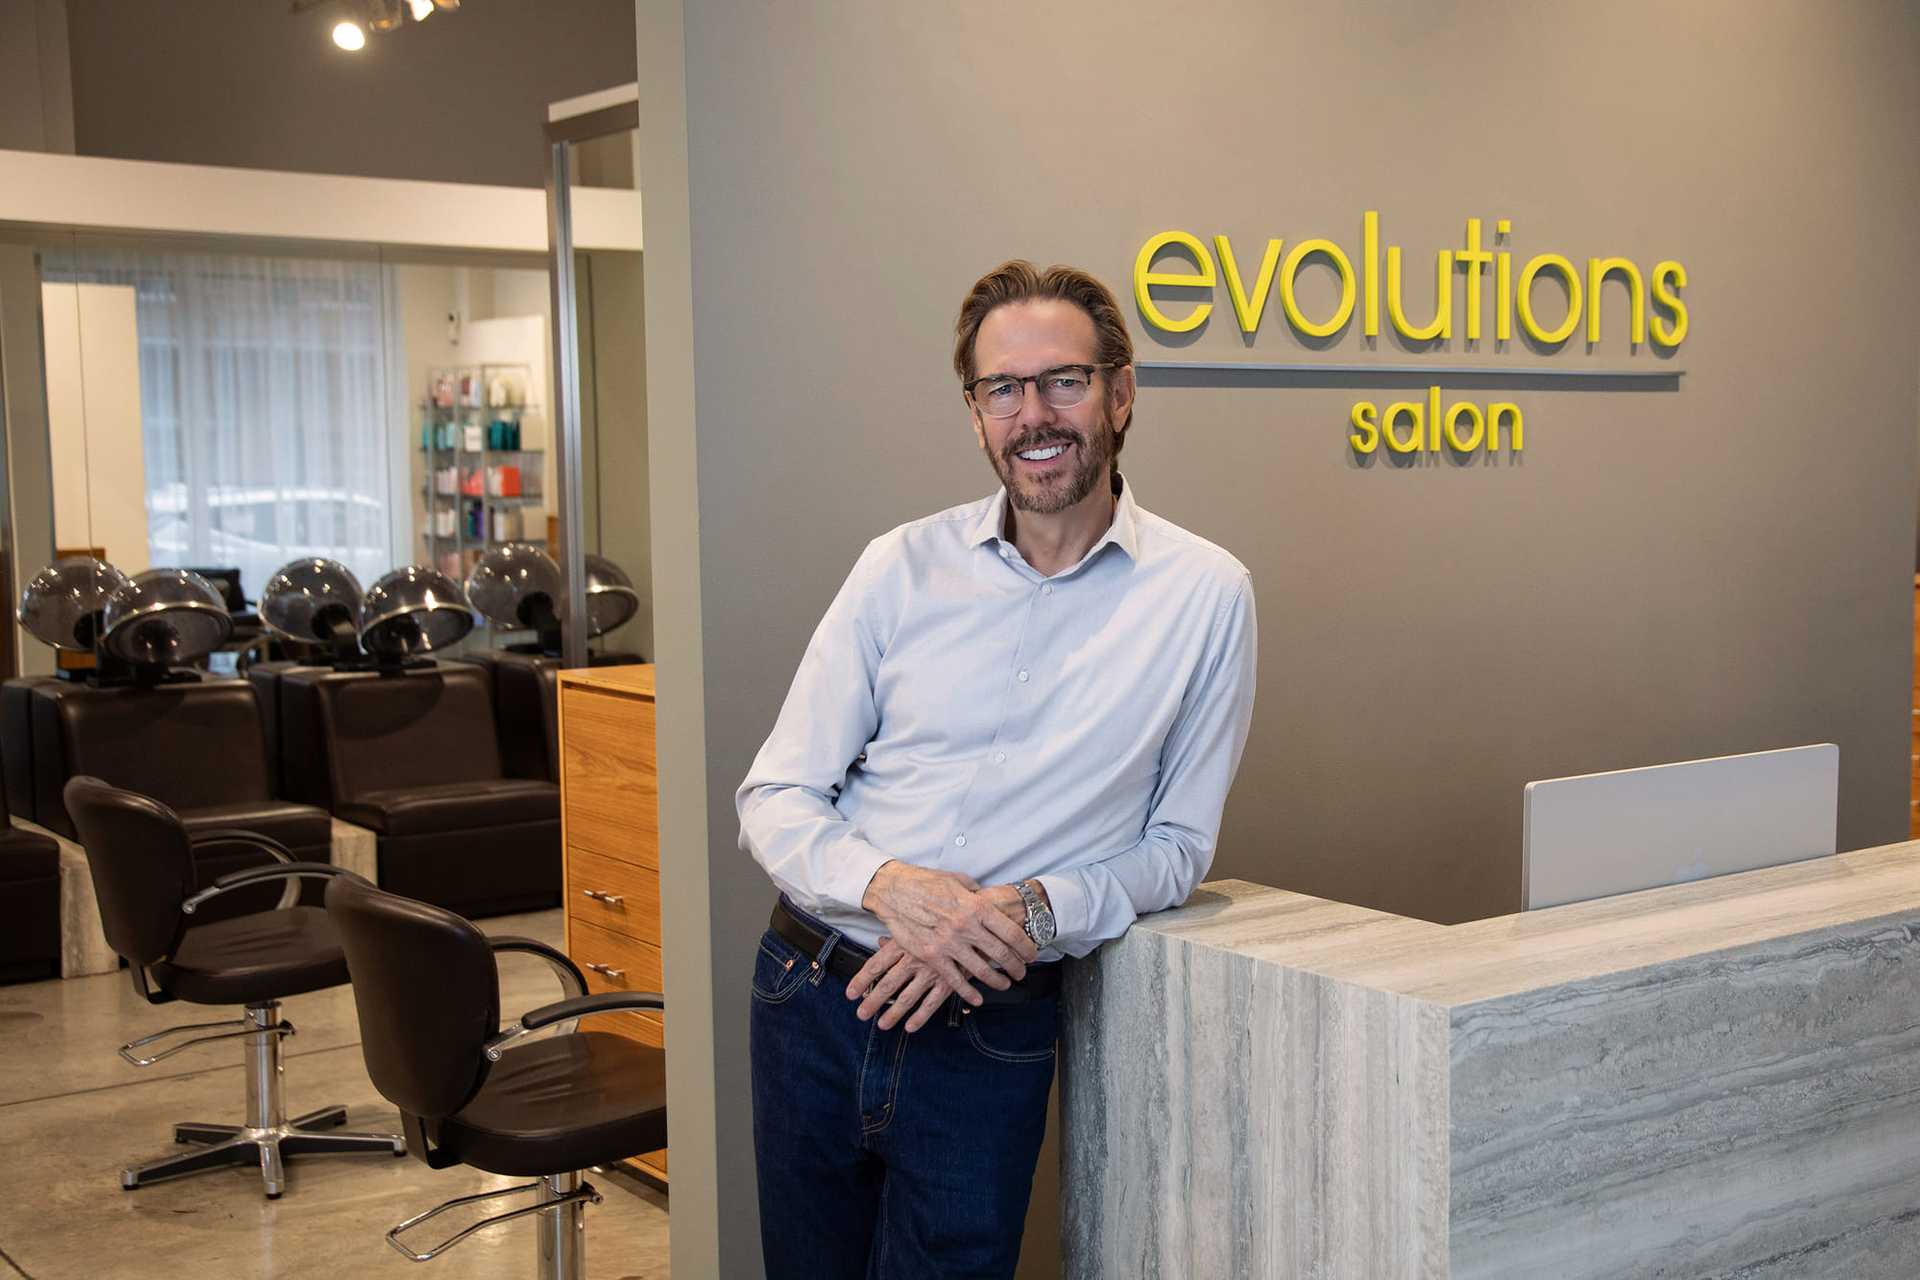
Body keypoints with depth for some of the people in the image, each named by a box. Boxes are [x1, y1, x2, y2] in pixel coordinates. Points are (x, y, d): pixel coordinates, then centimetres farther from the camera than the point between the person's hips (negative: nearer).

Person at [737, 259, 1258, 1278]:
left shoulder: (1203, 594, -5)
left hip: (988, 1030, -2)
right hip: (816, 993, 2)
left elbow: (1177, 842, 1)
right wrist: (887, 884, -20)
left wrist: (1030, 911, -17)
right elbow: (773, 799, 0)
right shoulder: (904, 566, 0)